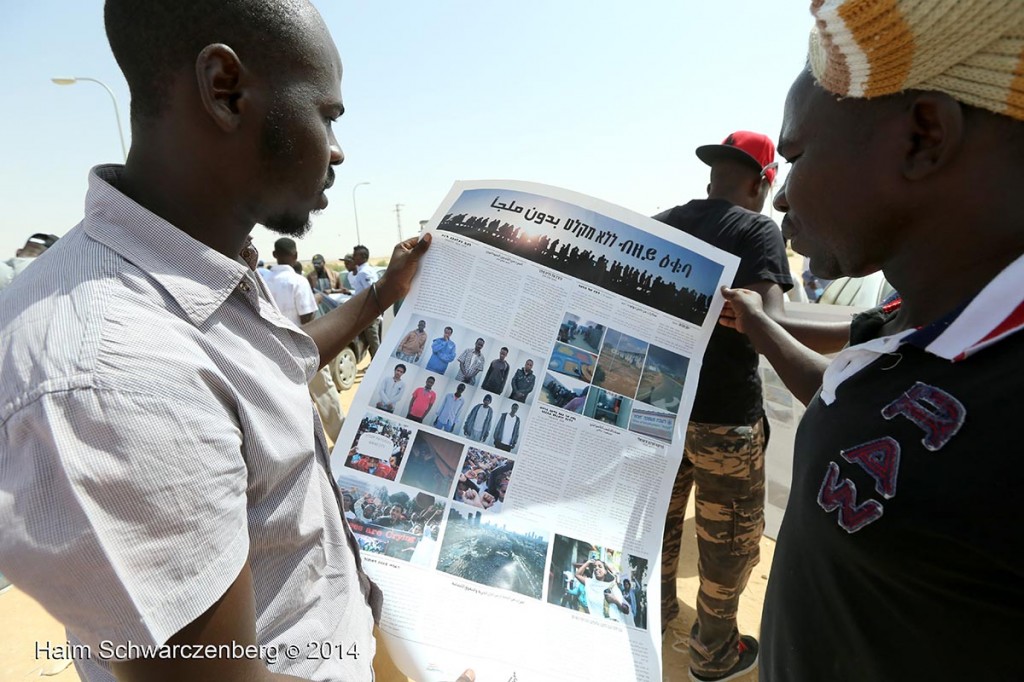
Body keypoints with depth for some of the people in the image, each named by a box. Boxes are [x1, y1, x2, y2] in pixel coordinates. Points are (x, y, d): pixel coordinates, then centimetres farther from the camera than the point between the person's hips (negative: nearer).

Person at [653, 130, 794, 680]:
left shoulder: (659, 224, 6)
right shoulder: (758, 228, -10)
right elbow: (767, 321, -24)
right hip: (724, 411, -5)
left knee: (658, 515, 23)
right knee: (729, 533, 14)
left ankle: (655, 610, 44)